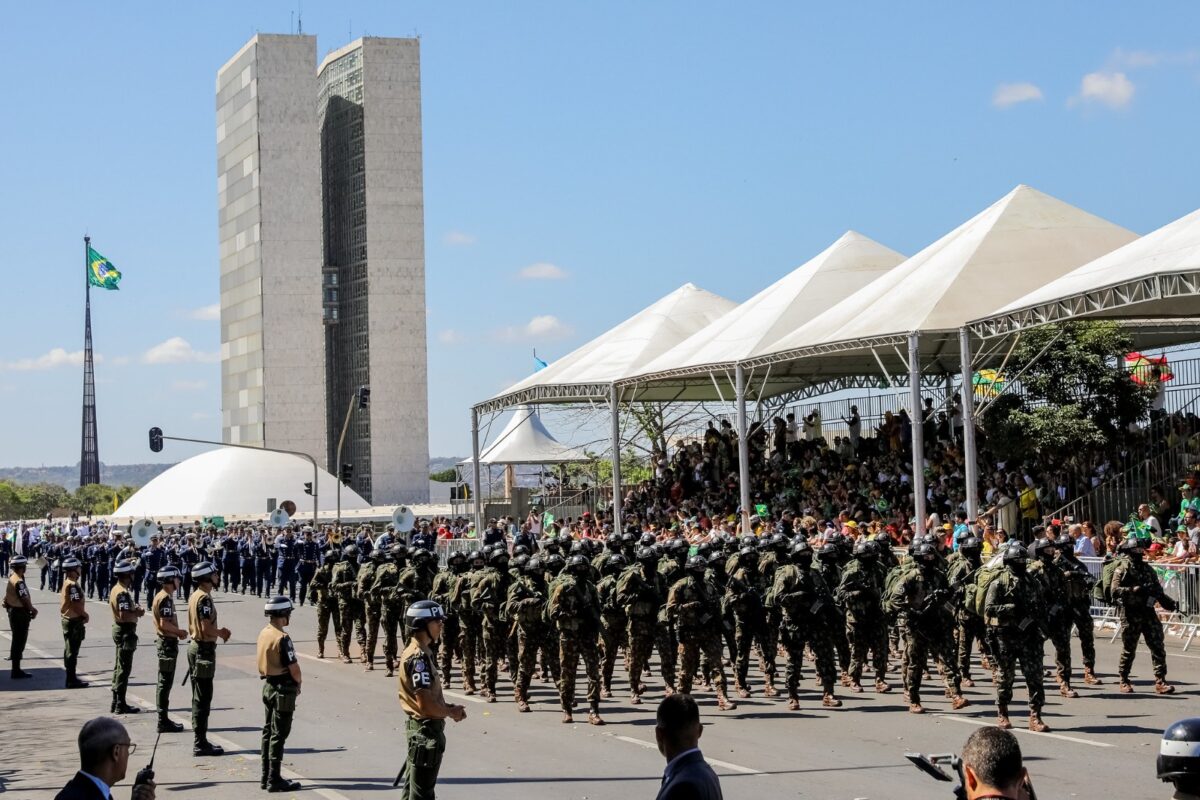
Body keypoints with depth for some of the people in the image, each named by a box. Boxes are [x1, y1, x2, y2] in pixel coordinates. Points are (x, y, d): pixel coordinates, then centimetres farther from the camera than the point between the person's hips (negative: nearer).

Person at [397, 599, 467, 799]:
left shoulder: (416, 651, 10)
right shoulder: (419, 657, -22)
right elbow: (425, 703, -26)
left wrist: (447, 707, 6)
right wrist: (451, 713, -11)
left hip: (419, 728, 10)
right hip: (426, 730, -10)